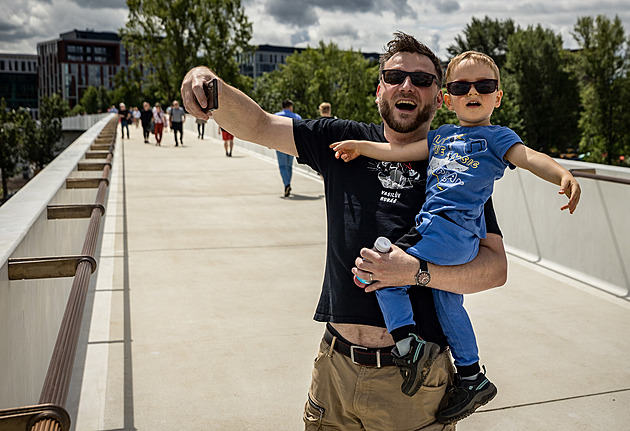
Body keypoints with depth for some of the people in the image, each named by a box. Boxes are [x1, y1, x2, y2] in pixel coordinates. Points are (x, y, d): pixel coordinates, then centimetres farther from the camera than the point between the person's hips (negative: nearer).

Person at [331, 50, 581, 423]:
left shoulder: (496, 136, 2)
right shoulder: (441, 136, 21)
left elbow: (529, 157, -14)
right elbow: (403, 151, 19)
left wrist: (564, 176, -32)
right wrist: (362, 146, 11)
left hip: (455, 230, -8)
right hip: (432, 226, 8)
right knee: (447, 301, 18)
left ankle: (408, 344, -5)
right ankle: (472, 378, 33)